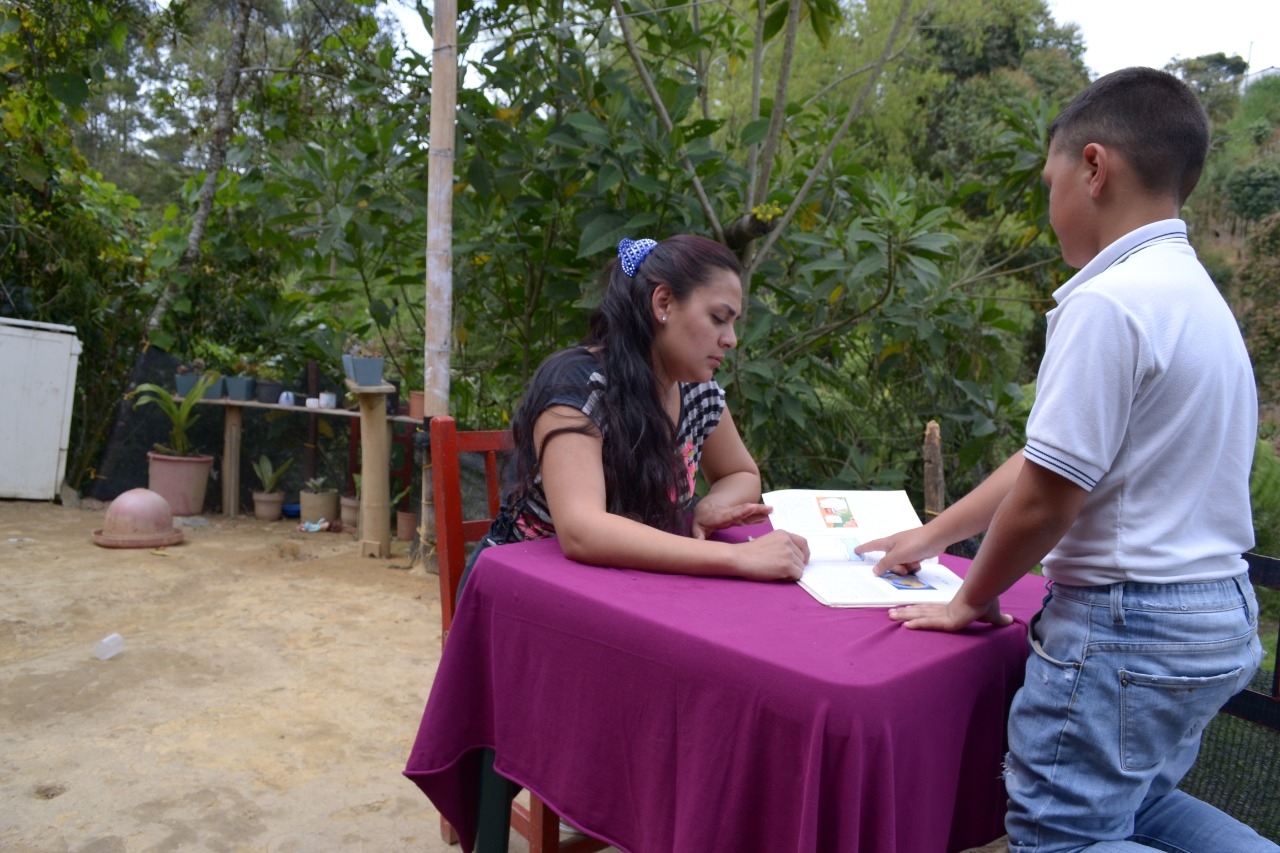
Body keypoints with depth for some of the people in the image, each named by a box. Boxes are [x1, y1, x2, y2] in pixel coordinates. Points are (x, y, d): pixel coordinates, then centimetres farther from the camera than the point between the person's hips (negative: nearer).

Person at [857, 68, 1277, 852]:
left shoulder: (1108, 301, -21)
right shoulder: (1194, 293, 9)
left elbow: (1046, 495, -21)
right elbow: (1055, 455, 12)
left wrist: (974, 600, -2)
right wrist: (932, 536, 17)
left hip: (1128, 625, -10)